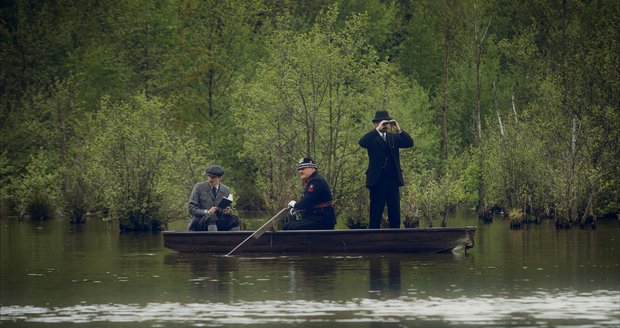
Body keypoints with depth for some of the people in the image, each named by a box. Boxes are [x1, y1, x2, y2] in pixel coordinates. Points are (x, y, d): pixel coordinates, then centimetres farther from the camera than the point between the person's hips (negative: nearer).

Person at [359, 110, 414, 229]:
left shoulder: (394, 137, 13)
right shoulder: (372, 138, 0)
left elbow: (409, 143, 0)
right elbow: (362, 143, -20)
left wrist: (399, 130, -13)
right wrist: (377, 129, -23)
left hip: (393, 180, 4)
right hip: (377, 182, -4)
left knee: (395, 215, 6)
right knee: (375, 215, -1)